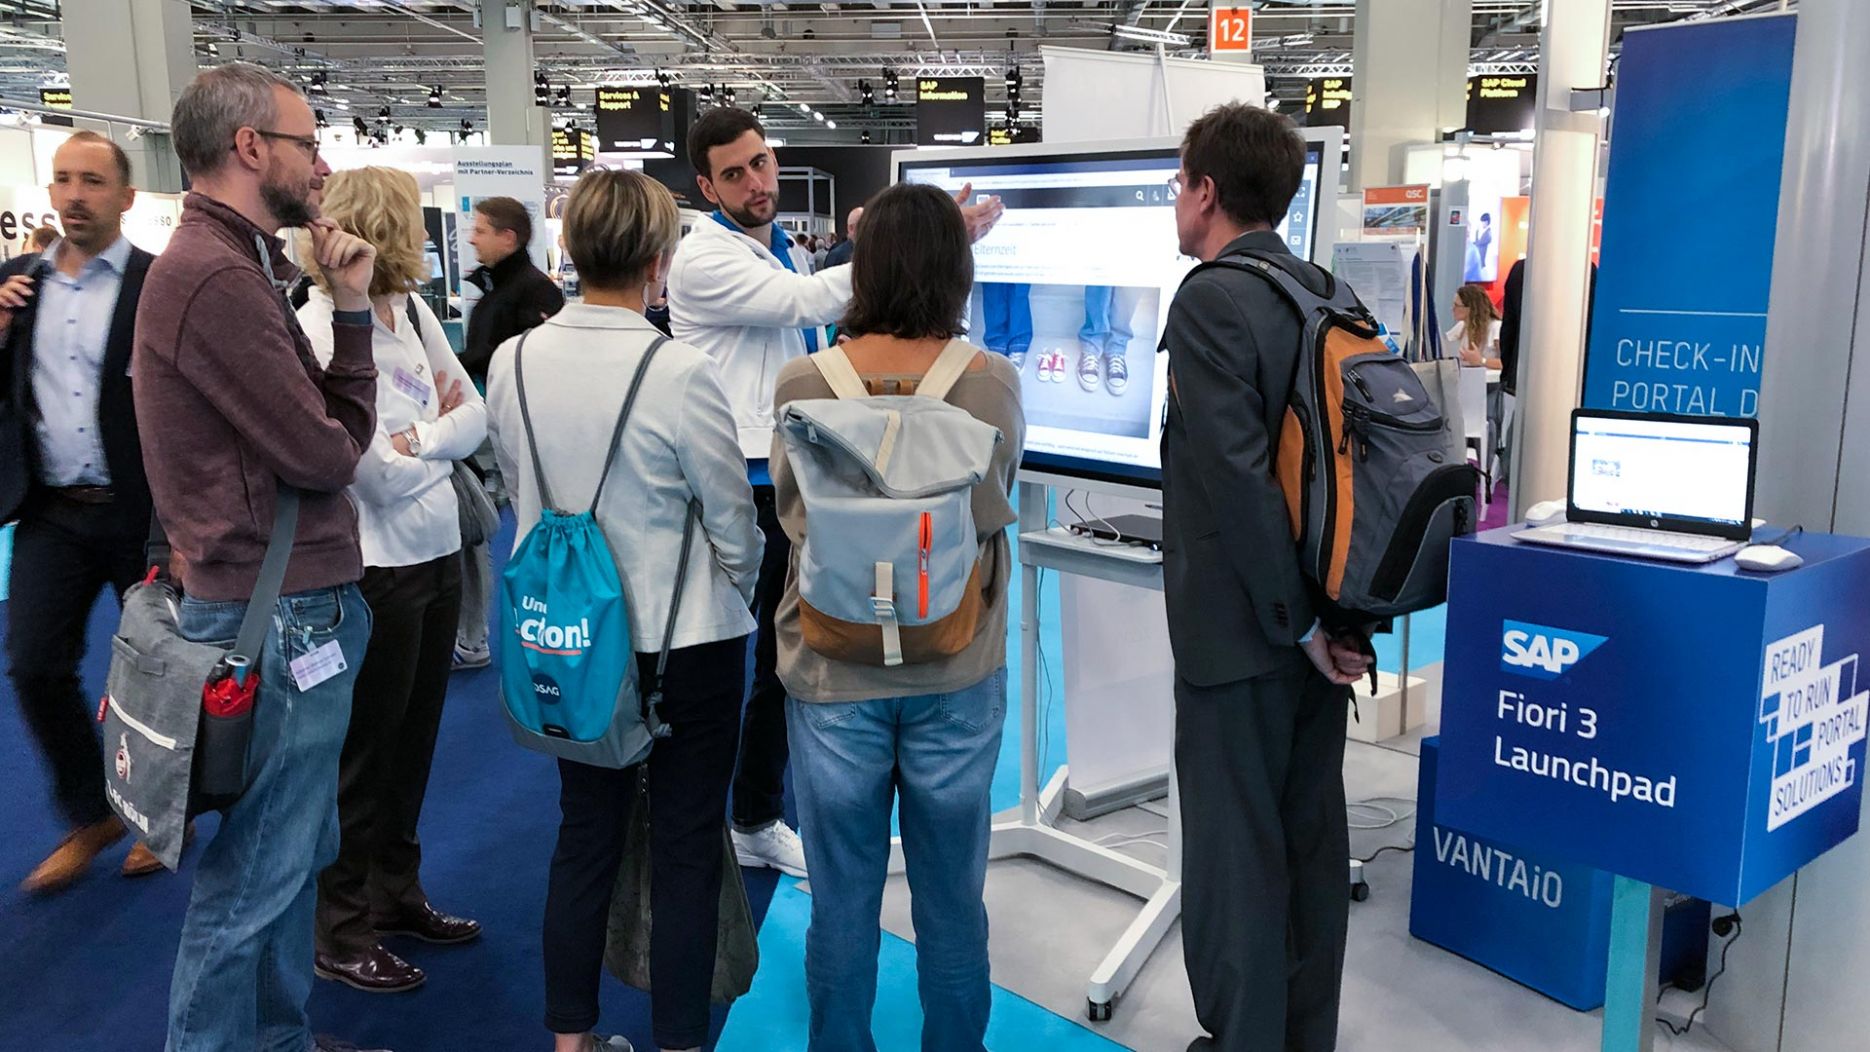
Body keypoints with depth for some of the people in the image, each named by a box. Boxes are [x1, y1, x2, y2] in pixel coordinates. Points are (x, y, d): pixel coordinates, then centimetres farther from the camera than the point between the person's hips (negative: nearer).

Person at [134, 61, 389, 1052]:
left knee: (296, 855, 21)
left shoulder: (230, 263, 14)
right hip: (279, 615, -11)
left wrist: (349, 311, 0)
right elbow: (325, 454, -18)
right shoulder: (218, 277, -19)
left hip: (292, 604, 11)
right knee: (250, 878, 2)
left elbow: (335, 424, 9)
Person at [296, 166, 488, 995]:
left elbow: (475, 414, 3)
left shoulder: (410, 308, 5)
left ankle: (395, 891, 36)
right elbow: (381, 475, -21)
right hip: (375, 568, -7)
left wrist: (419, 440, -14)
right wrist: (442, 432, -5)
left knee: (415, 737, 18)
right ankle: (342, 935, 23)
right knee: (366, 750, 6)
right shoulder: (322, 327, -18)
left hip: (438, 552, 7)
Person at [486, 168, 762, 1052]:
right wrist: (737, 593, 9)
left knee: (585, 833, 18)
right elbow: (734, 521, -11)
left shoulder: (513, 363, -5)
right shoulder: (680, 374, -21)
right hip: (685, 640, -5)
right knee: (686, 848, 10)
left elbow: (520, 490, 8)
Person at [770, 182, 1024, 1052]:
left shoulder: (803, 385, -10)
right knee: (952, 904, 16)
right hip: (957, 677, 1)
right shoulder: (994, 384, -10)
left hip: (834, 673, 0)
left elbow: (789, 514, 4)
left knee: (842, 906, 14)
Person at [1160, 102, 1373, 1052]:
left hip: (1237, 628, -8)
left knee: (1233, 848, 5)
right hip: (1318, 625, 8)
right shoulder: (1325, 292, 8)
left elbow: (1239, 475, -23)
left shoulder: (1211, 301, -16)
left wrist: (1297, 620, -16)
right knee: (1311, 836, 17)